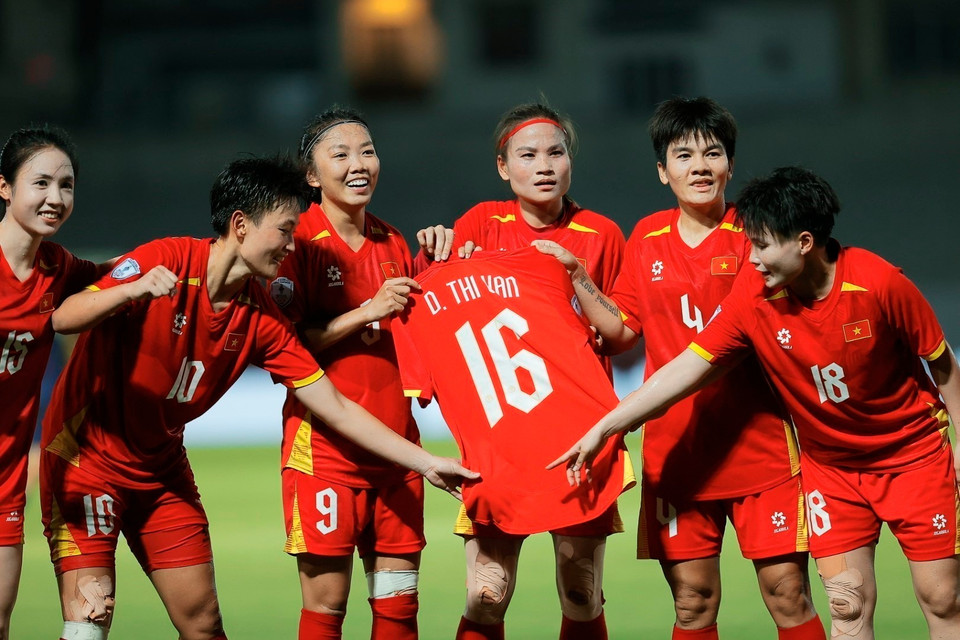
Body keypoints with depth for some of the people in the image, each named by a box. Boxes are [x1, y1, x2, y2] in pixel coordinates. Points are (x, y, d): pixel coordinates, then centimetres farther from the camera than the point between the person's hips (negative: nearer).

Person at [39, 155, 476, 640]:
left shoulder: (263, 318, -2)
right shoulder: (166, 261, -19)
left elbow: (336, 409, 0)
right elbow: (64, 319, -27)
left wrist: (426, 463, -5)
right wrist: (132, 290, -46)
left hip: (161, 468, 6)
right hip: (86, 453, -6)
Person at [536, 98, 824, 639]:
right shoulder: (647, 239, 10)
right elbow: (622, 331, 15)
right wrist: (576, 278, 5)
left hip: (759, 445, -3)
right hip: (676, 447, 3)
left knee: (788, 594, -5)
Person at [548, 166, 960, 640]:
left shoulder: (880, 283, -21)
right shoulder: (752, 298, -13)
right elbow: (686, 369, -11)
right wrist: (602, 429, -15)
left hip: (912, 451, -2)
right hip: (830, 465, 2)